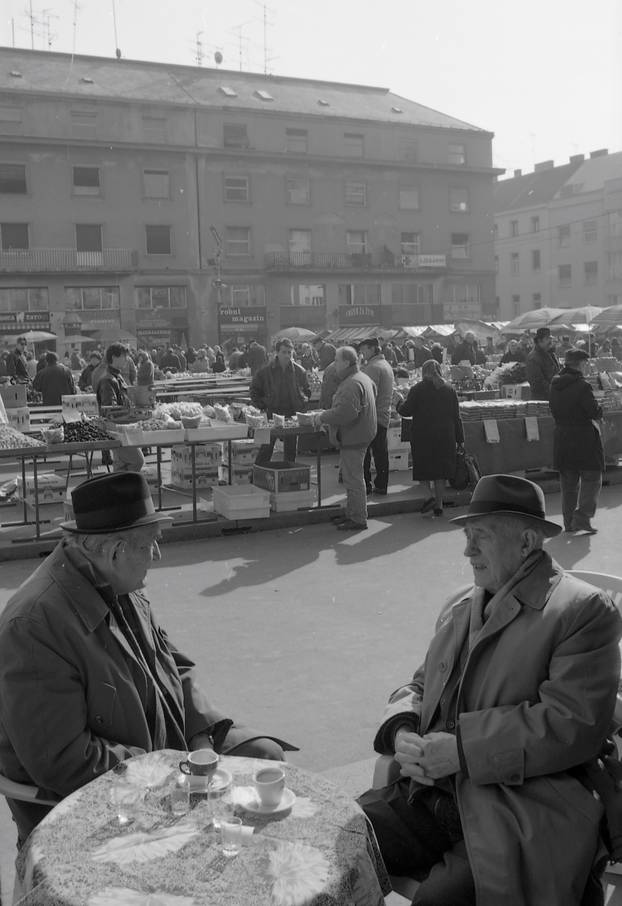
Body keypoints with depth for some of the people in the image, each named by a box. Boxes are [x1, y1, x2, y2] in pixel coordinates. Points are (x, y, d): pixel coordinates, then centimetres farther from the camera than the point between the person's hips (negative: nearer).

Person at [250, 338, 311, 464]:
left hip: (292, 415, 2)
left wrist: (302, 404, 3)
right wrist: (261, 406, 0)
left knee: (291, 450, 8)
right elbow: (254, 389, 8)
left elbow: (307, 391, 16)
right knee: (266, 448, 1)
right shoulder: (266, 370, -4)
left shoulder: (299, 371, 1)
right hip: (272, 413, -2)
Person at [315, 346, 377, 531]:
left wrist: (323, 417, -18)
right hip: (357, 435, 11)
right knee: (350, 477, 18)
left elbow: (346, 412, -31)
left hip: (353, 438, -11)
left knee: (353, 479, -4)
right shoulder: (363, 378, 15)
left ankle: (359, 520, 3)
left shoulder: (352, 384, -21)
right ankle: (352, 514, 28)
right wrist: (326, 414, 15)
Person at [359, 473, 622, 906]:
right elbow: (419, 686, 21)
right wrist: (402, 732, -2)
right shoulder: (460, 606, 18)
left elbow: (574, 724, -15)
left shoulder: (585, 610, -5)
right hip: (431, 793, 6)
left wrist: (462, 748, -17)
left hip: (521, 818, -6)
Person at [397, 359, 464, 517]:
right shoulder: (450, 390, 6)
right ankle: (438, 505, 12)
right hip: (445, 436, 3)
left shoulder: (417, 389, -6)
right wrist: (459, 439, 11)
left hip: (423, 435, -3)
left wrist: (400, 404, 18)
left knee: (425, 468, 10)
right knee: (441, 469, 9)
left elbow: (406, 411, -6)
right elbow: (456, 416, 7)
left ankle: (433, 495, -11)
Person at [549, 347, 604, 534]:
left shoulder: (555, 385, 5)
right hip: (585, 438, -7)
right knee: (591, 478, 3)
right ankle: (582, 517, -8)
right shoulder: (582, 386, -17)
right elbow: (595, 413, -17)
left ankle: (569, 522, 16)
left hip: (562, 437, 7)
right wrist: (599, 408, 4)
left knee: (568, 481, 14)